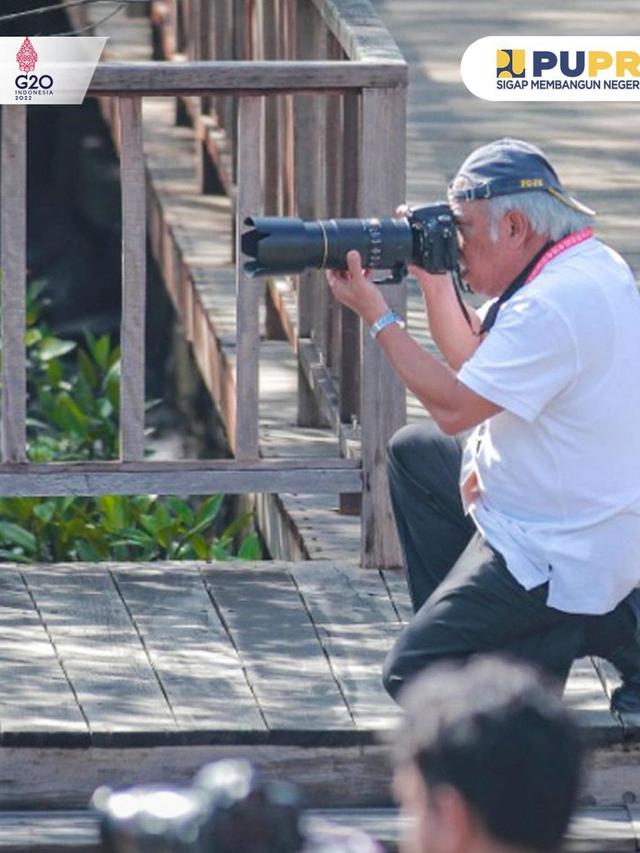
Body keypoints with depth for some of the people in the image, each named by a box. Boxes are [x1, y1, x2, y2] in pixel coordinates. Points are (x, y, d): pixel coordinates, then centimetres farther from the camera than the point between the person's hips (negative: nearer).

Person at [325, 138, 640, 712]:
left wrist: (377, 315, -16)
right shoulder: (587, 266, 5)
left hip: (561, 555, -11)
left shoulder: (556, 304, -28)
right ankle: (457, 626, 23)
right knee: (413, 452, 26)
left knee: (411, 676, -6)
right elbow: (474, 362, 16)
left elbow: (455, 407, -24)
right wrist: (433, 278, 4)